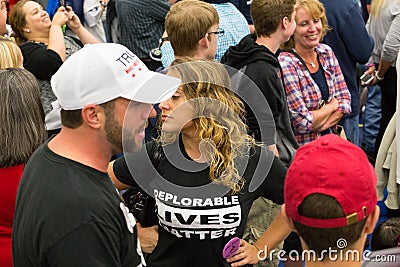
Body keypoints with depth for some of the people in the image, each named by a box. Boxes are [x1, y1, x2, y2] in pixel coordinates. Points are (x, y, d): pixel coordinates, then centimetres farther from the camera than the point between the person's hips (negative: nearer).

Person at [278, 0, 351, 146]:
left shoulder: (326, 52, 2)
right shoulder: (285, 64, -20)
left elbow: (345, 100, 2)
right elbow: (303, 122, -21)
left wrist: (318, 125, -14)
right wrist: (332, 105, -5)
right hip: (300, 148, -5)